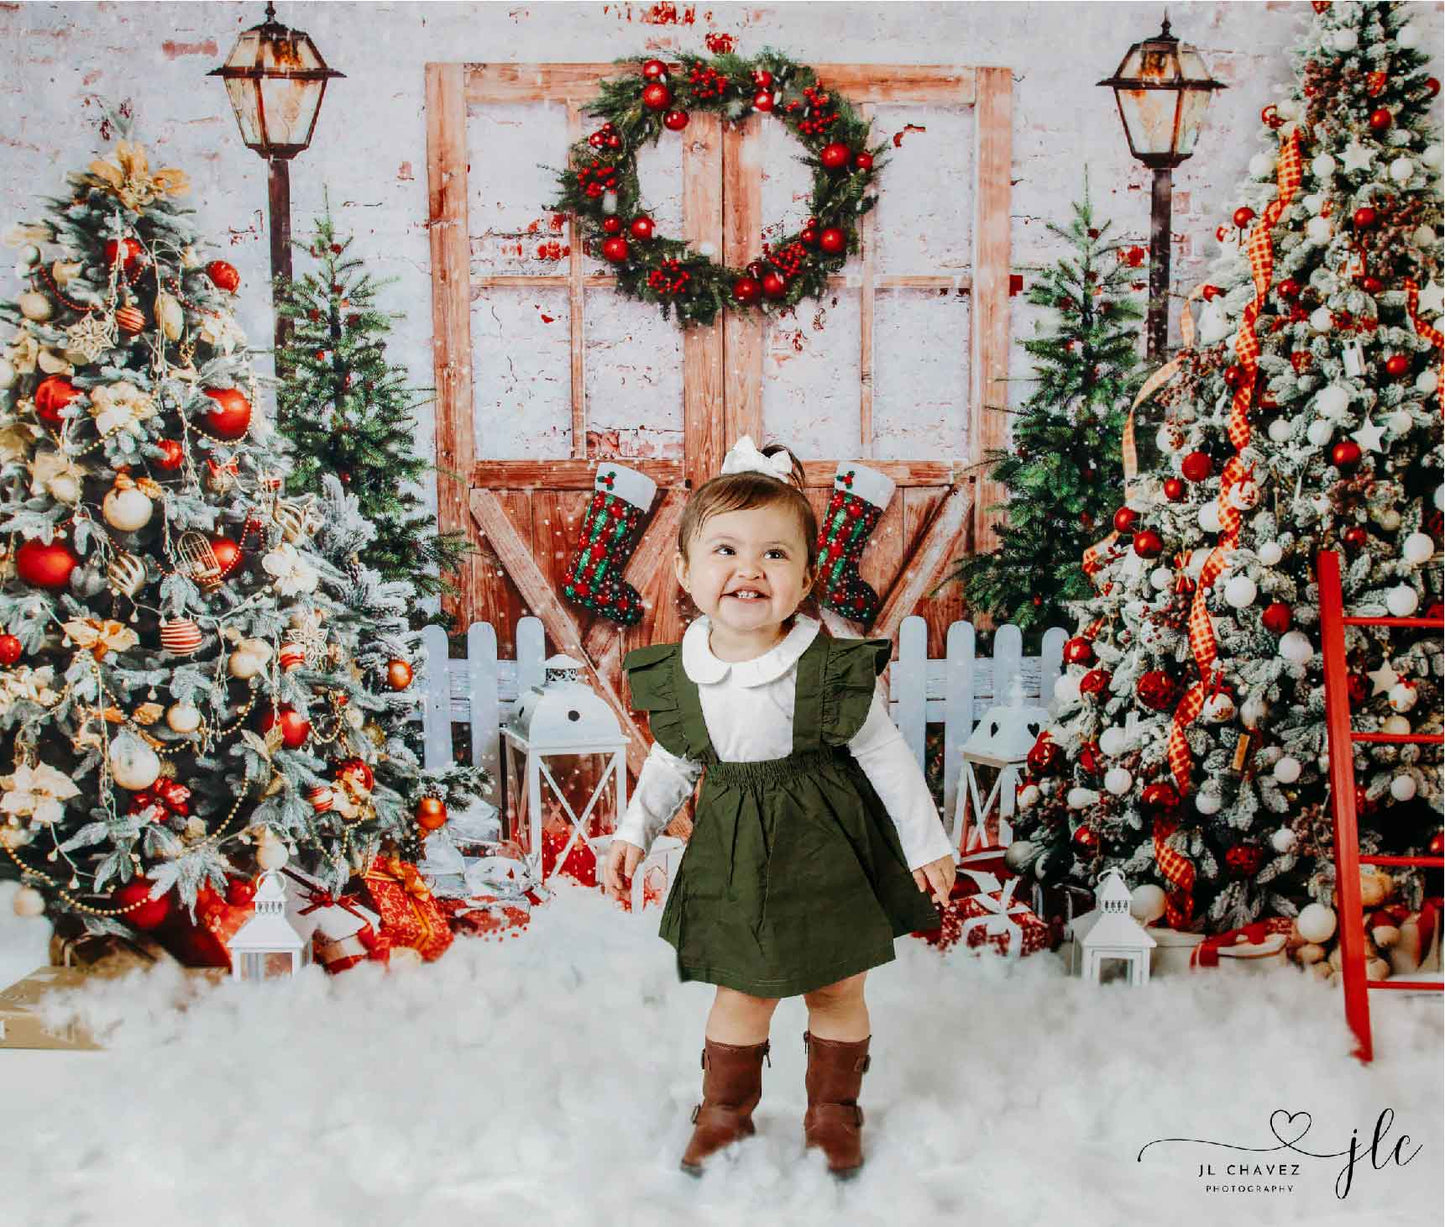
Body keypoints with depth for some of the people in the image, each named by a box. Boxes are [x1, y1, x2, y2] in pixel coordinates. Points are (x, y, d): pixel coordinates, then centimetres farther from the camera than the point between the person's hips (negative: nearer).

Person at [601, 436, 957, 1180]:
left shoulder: (831, 670, -20)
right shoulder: (675, 675, -10)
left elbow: (885, 755, -9)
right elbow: (670, 763, 7)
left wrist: (927, 843, -3)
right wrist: (633, 833, 1)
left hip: (827, 848, -1)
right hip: (733, 857, 2)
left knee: (838, 990, 15)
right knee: (741, 994, 13)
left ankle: (833, 1110, 39)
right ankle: (723, 1111, 37)